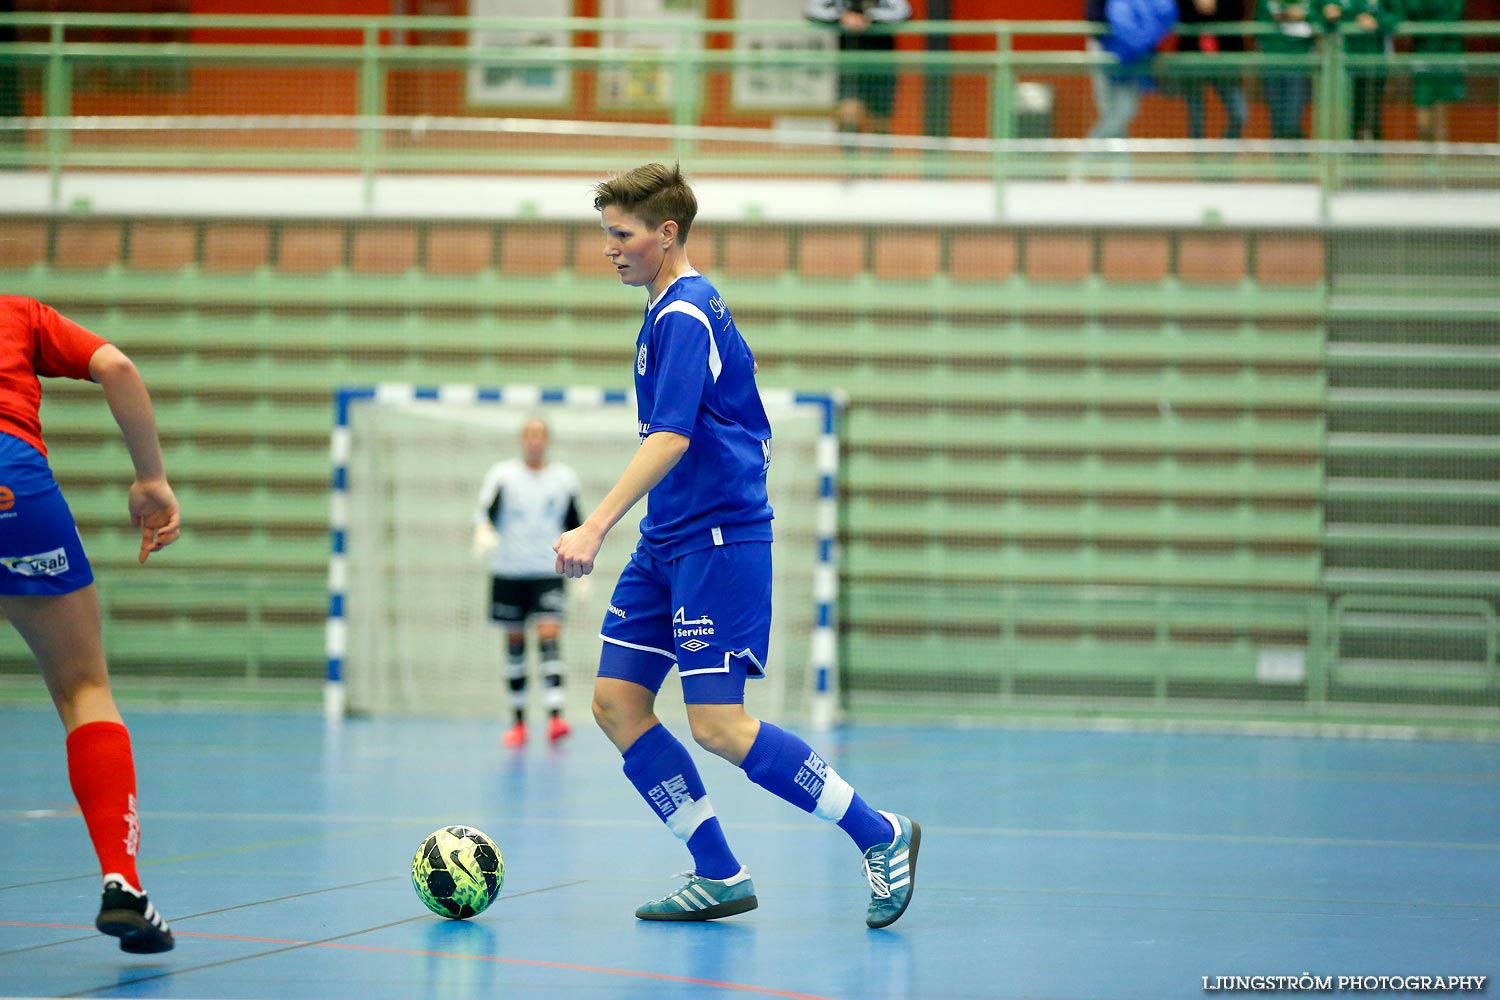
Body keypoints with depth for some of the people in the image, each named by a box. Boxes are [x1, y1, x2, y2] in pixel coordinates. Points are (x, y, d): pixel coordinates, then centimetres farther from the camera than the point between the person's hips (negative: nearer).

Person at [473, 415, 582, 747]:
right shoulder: (502, 475, 1)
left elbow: (574, 528, 15)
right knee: (514, 643, 5)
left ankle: (555, 717, -25)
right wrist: (483, 531, -35)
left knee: (549, 636, -16)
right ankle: (519, 720, 14)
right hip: (508, 570, 0)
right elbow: (486, 511, -13)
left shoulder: (565, 479, 7)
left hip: (548, 572, 0)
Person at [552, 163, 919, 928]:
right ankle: (719, 876, 6)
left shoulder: (683, 315, -14)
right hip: (666, 544, 10)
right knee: (617, 701, 2)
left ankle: (881, 836, -3)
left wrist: (597, 526, -32)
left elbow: (672, 438, -25)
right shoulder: (685, 308, 18)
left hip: (718, 540, -10)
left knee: (717, 725, -13)